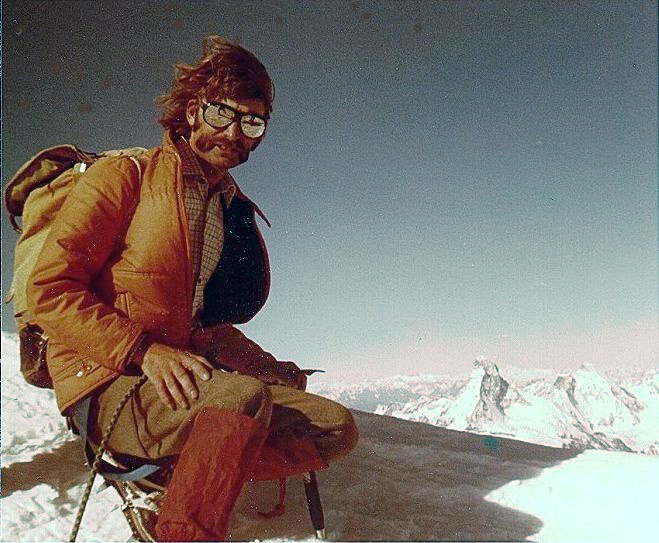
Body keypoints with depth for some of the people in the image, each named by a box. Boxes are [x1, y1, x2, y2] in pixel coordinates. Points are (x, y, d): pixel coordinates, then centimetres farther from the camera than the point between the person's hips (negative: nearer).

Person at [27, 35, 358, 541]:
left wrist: (272, 367, 7)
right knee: (243, 399, -34)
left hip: (183, 377, 7)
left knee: (337, 427, -7)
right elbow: (51, 290, -10)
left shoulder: (233, 208, 16)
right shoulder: (127, 176, -2)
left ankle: (177, 474, -16)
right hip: (108, 381, -6)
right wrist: (142, 352, -21)